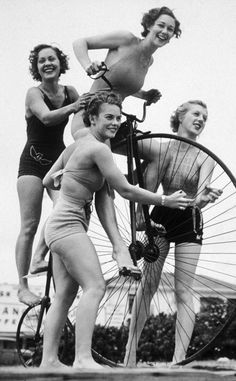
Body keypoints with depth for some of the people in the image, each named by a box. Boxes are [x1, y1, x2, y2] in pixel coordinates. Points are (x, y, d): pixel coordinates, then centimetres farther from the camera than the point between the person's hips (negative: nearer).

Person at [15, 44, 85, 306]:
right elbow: (46, 117, -32)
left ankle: (39, 258, -1)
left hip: (59, 160, 4)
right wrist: (73, 107, -49)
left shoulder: (69, 92, 2)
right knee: (29, 225, -7)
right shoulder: (34, 93, -13)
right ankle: (22, 287, -2)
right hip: (33, 162, -4)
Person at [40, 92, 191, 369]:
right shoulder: (98, 149, -14)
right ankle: (83, 358, -26)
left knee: (64, 295, 8)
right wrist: (165, 201, -5)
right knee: (95, 286, -18)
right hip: (68, 224, -10)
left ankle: (48, 360, 7)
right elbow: (126, 191, -13)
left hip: (60, 225, 10)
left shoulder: (78, 142, 14)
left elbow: (48, 181, 20)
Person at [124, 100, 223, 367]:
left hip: (189, 222, -1)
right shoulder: (162, 148, -4)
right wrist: (140, 221, -14)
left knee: (183, 292, -3)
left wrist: (204, 198, -41)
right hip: (160, 218, 1)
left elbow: (200, 196, -18)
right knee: (147, 285, 0)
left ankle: (178, 360, -4)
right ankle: (130, 353, 7)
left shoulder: (204, 158, -5)